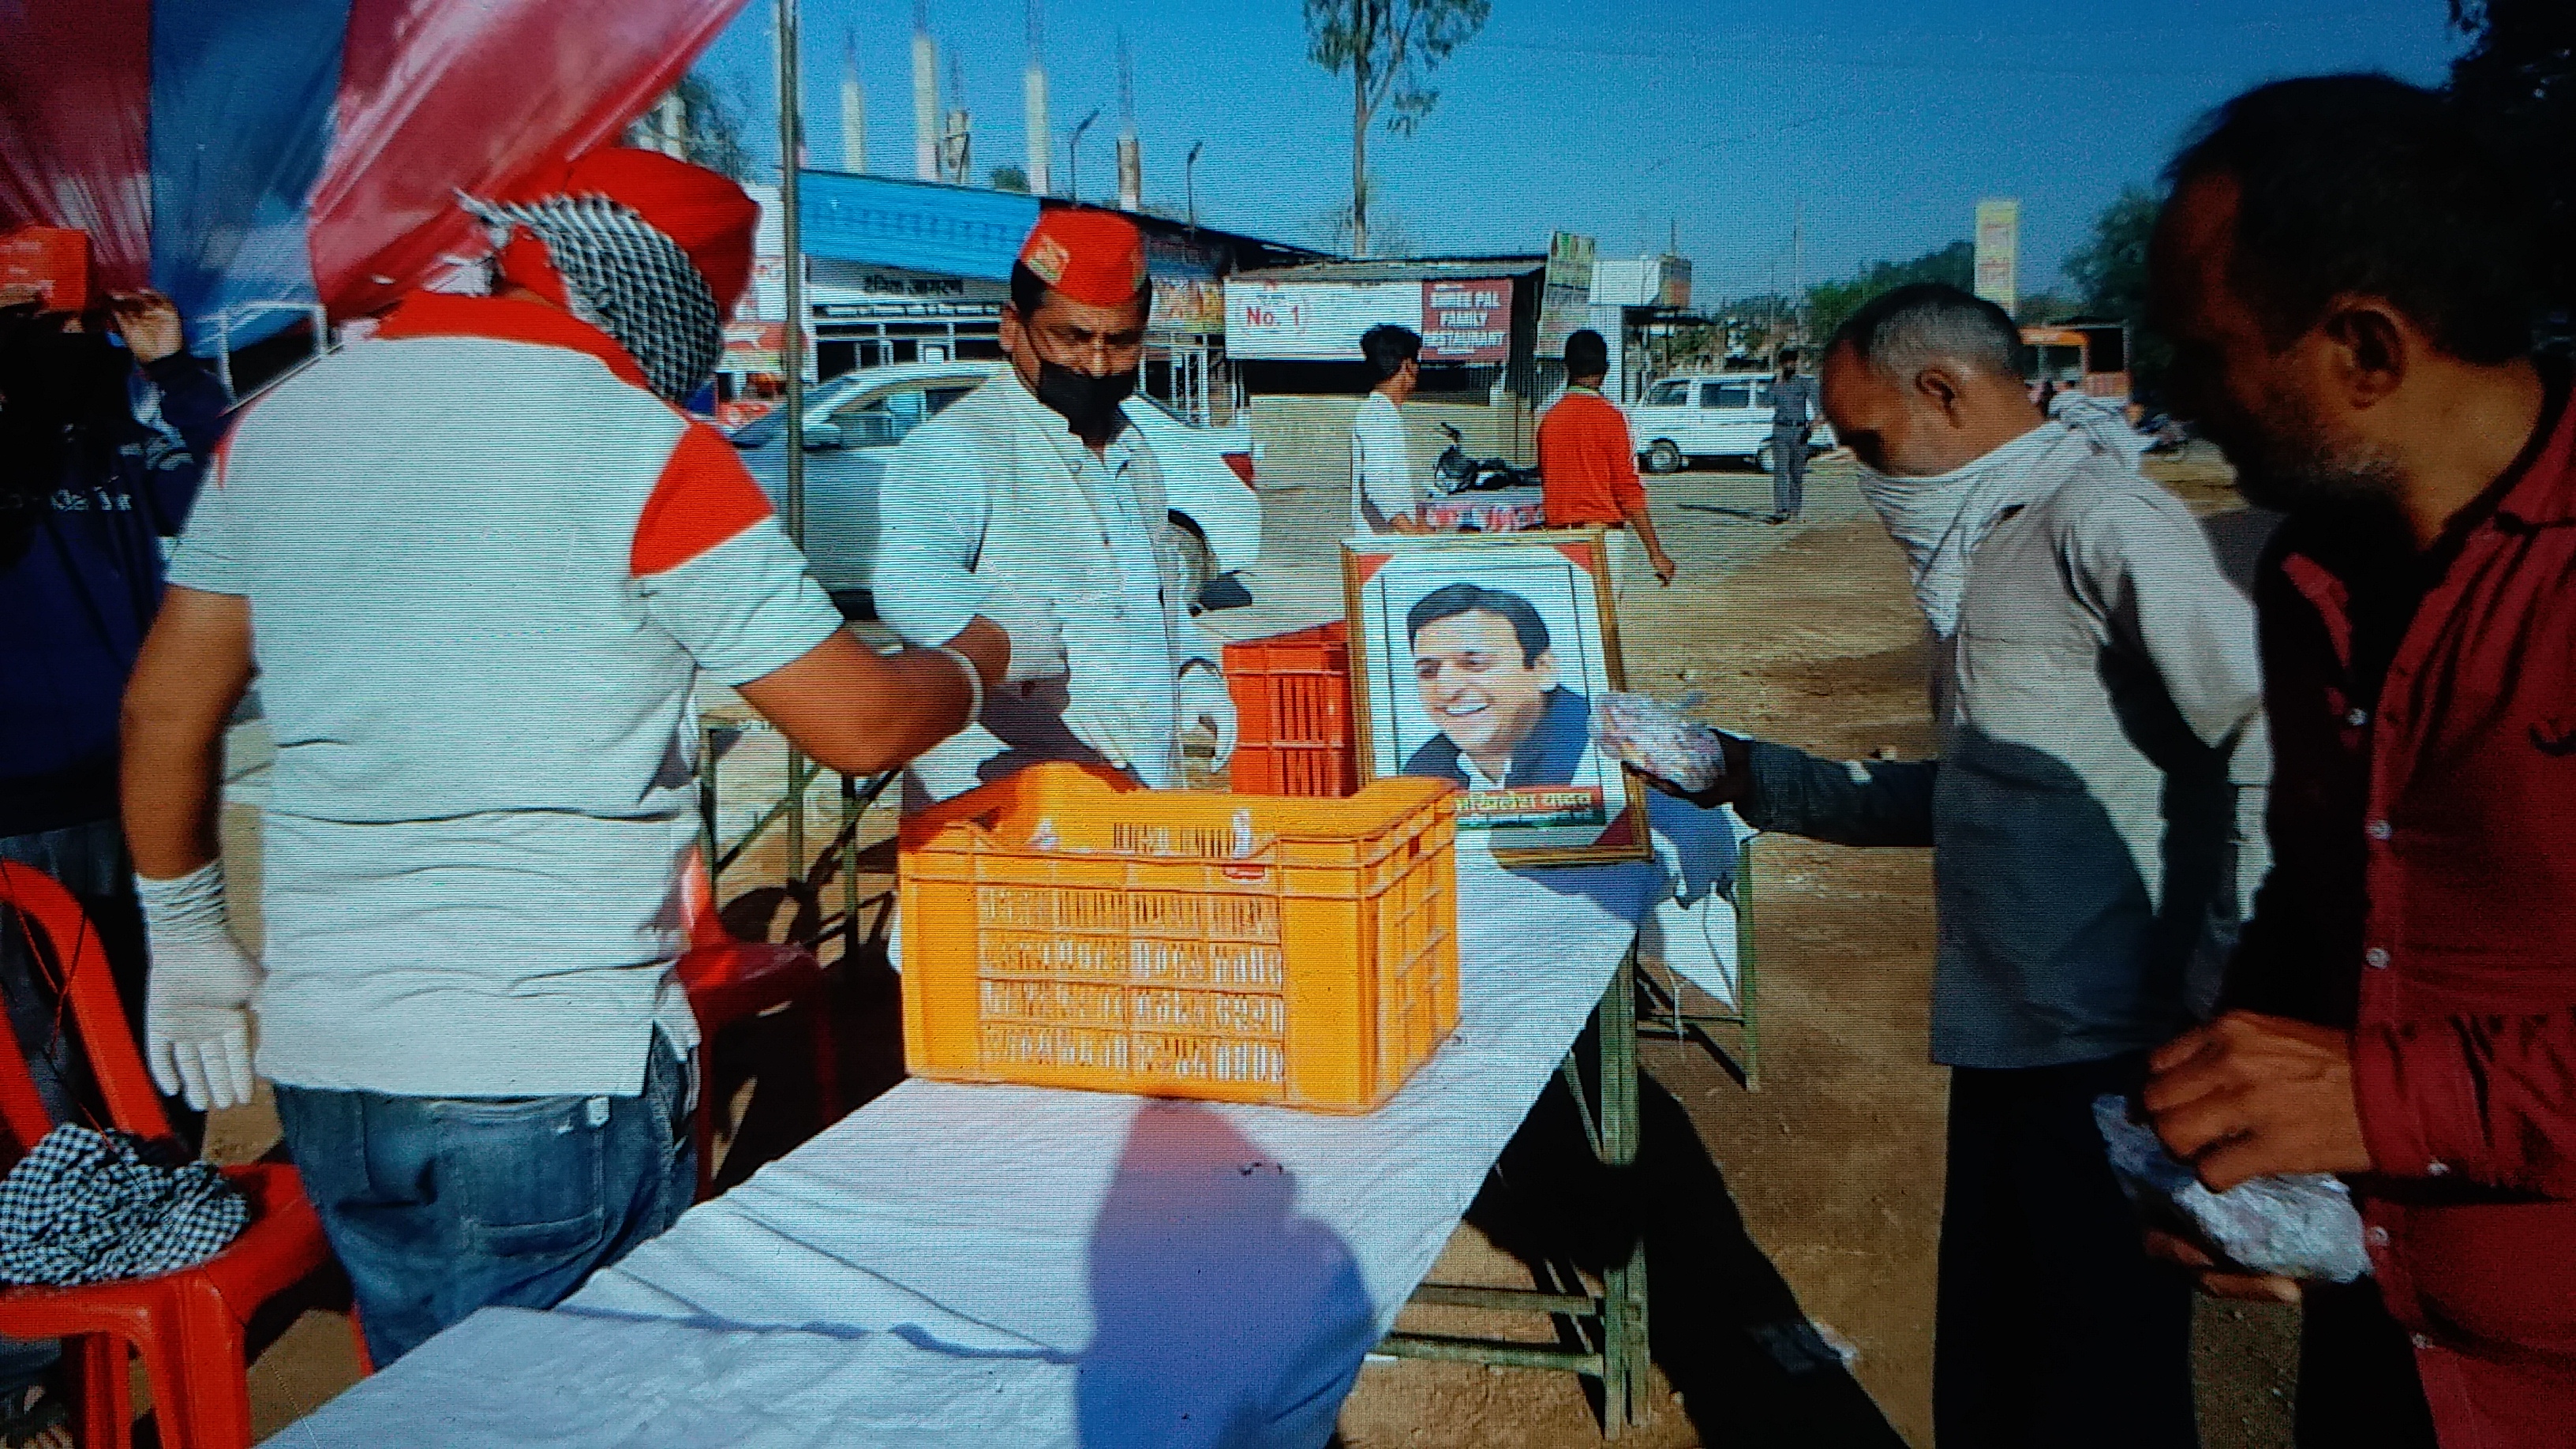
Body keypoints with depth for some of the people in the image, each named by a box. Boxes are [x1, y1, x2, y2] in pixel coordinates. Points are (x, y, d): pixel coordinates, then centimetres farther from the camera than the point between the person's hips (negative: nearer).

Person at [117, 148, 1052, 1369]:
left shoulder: (280, 420, 7)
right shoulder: (648, 453, -12)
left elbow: (163, 707, 13)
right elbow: (860, 723, -10)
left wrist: (188, 940, 25)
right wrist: (987, 657, 10)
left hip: (320, 1054, 6)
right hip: (553, 1073, -6)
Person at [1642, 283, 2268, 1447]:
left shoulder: (2100, 521, -13)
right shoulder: (1987, 548, 17)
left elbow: (2279, 746, -23)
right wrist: (1749, 777, 21)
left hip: (2108, 1051, -9)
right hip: (2007, 1043, 9)